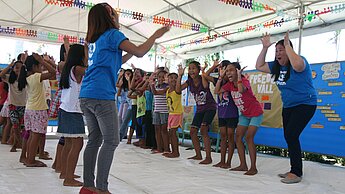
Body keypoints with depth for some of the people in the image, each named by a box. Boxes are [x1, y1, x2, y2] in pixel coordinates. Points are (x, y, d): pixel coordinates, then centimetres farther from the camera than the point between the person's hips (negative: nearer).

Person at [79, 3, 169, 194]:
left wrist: (129, 53, 27)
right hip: (102, 96, -8)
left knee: (94, 140, 11)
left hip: (86, 96, 8)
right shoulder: (112, 34, -2)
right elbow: (140, 52, -7)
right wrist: (155, 35, 6)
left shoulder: (94, 39, 22)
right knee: (111, 141, -3)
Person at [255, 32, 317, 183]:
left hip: (304, 105, -8)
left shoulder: (299, 61, -16)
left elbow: (297, 65, -40)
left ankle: (297, 173, -7)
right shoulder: (277, 66, 7)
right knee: (288, 137, 9)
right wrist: (264, 48, 2)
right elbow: (259, 66, 11)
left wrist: (287, 45, -30)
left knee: (291, 135, -17)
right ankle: (295, 170, 22)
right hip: (288, 107, 9)